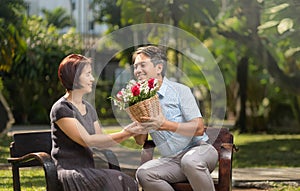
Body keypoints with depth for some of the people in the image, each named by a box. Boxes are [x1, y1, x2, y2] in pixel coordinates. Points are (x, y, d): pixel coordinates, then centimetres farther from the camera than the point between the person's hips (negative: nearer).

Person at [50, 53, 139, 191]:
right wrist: (122, 134, -15)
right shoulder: (61, 109, -7)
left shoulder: (88, 108, 17)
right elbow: (87, 141, -15)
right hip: (69, 172, -7)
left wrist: (128, 132, 1)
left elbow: (101, 142, 15)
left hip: (88, 171, 7)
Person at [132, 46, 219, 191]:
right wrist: (139, 124, -8)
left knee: (190, 161, -39)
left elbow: (199, 129, -13)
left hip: (199, 148, -4)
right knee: (143, 174, -25)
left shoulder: (179, 90, -3)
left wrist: (165, 124, -24)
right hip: (171, 160, 5)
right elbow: (140, 141, 15)